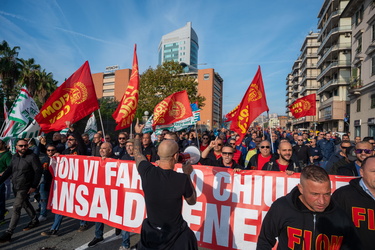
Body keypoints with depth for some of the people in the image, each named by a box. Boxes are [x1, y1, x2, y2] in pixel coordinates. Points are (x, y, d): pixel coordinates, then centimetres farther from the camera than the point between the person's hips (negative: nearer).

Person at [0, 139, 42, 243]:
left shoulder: (32, 157, -16)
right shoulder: (14, 156, 5)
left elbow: (38, 171, -15)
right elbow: (9, 170, 15)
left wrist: (34, 186, -16)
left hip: (24, 187, -7)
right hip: (15, 186, 7)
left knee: (16, 208, -6)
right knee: (25, 204, 20)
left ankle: (8, 233, 4)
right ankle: (34, 220, 38)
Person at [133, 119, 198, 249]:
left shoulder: (147, 172, -20)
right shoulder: (182, 179, -25)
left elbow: (137, 153, 3)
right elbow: (192, 201, -4)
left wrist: (137, 133, 19)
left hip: (151, 233, 3)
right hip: (176, 235, -2)